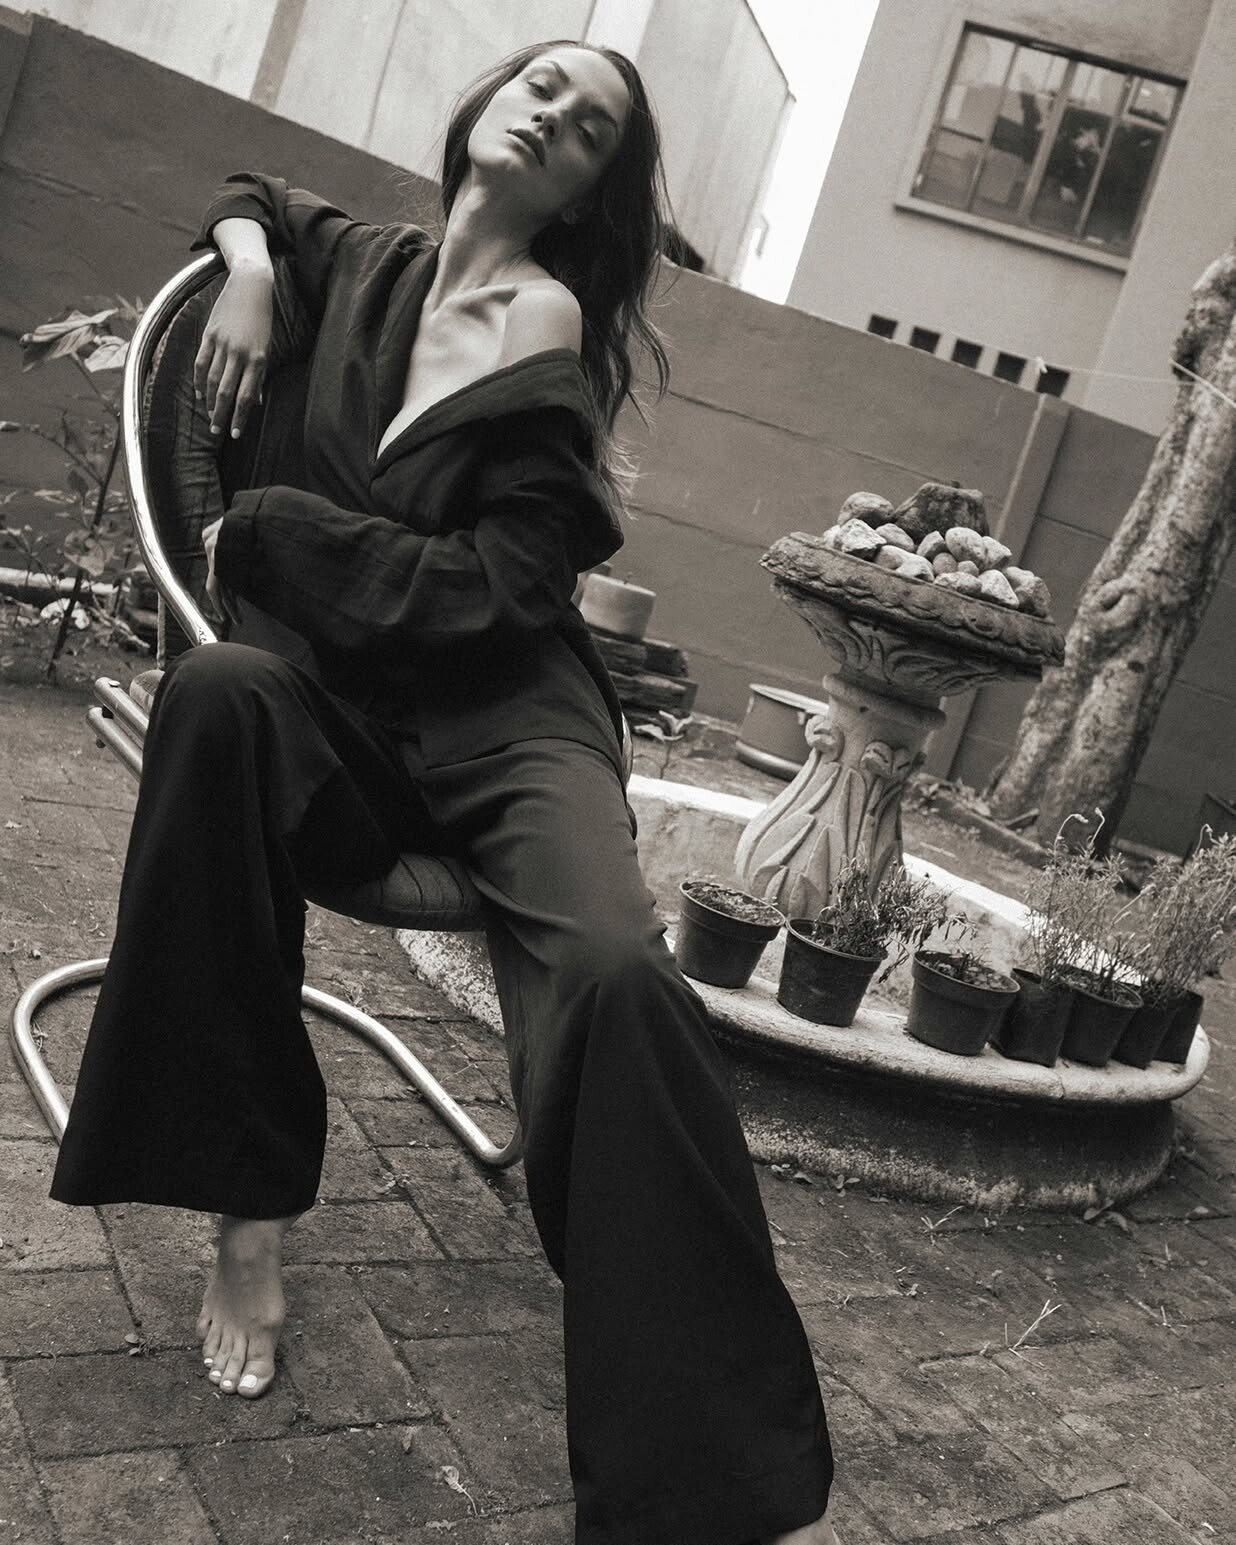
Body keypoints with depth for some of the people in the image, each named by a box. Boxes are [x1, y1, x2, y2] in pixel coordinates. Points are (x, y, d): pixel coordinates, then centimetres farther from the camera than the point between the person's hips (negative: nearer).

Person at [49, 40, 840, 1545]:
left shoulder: (549, 324, -3)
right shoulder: (370, 267, 14)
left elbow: (493, 591, -11)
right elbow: (250, 194, 38)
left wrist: (262, 532, -7)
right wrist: (249, 262, 14)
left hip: (510, 719, -4)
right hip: (351, 714, 5)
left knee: (617, 972, -34)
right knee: (219, 689, -32)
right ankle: (250, 1206, -23)